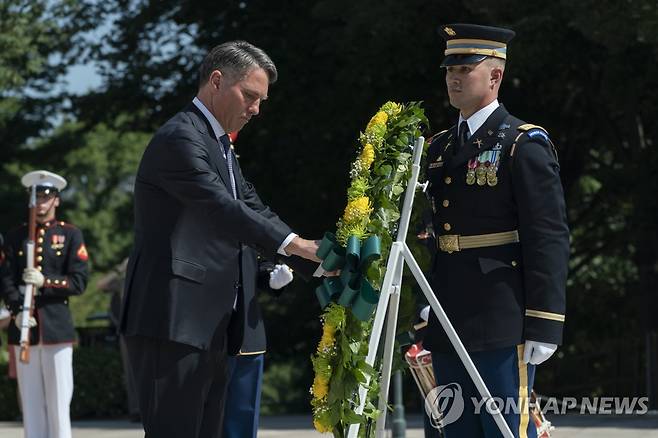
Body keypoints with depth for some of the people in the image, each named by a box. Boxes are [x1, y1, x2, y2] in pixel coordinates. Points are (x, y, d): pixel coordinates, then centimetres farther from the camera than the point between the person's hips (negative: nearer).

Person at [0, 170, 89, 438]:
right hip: (24, 326, 2)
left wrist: (45, 282, -16)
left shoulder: (70, 235, 6)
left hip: (56, 324, -2)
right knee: (30, 401, 3)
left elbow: (79, 282, -1)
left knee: (58, 400, -3)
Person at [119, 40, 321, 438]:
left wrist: (318, 263, 5)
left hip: (211, 327, 10)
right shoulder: (180, 138, -10)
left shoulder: (221, 146, 22)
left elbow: (255, 211, 18)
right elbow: (222, 209, -21)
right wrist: (296, 245, -26)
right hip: (174, 324, -10)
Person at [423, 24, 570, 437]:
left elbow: (550, 239, -12)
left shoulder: (525, 144, -7)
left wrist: (544, 326, -17)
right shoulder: (440, 147, 16)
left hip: (502, 326, -8)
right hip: (449, 327, 8)